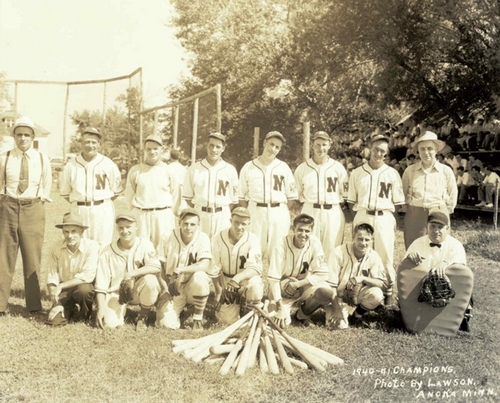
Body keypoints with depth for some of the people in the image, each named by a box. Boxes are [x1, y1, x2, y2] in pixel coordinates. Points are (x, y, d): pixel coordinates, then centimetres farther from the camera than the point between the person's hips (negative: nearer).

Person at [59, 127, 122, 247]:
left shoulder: (108, 165, -1)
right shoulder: (71, 166, 1)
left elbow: (116, 191, 8)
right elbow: (65, 193, 11)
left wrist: (102, 202, 4)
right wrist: (81, 203, 4)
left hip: (103, 211, -1)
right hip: (79, 211, 1)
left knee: (102, 246, 3)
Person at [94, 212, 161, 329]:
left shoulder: (145, 244, -10)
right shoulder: (107, 252, -8)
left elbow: (156, 267, -25)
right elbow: (101, 284, -7)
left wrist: (131, 274, -29)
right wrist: (101, 308, -15)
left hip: (138, 290, 0)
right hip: (116, 293, 1)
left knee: (150, 280, -32)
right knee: (110, 323, -22)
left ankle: (143, 317, -6)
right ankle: (122, 311, 17)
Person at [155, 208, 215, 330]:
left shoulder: (203, 238, -11)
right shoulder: (169, 238, -8)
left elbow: (205, 265, -26)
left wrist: (179, 270, -32)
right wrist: (165, 291, -10)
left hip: (193, 286, -1)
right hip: (171, 288, 1)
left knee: (200, 277, -35)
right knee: (166, 324, -19)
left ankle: (198, 318, -12)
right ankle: (179, 309, 19)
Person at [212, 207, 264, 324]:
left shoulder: (253, 239, -16)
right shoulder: (218, 239, -11)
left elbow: (256, 268, -27)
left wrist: (238, 278, -43)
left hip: (246, 280, -2)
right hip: (227, 283, 2)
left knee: (254, 284, -37)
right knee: (228, 319, -10)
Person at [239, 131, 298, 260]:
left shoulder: (283, 167, 6)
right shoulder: (248, 167, 4)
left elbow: (292, 196, 8)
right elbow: (242, 196, 8)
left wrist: (283, 212, 0)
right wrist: (249, 214, 0)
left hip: (279, 214, 1)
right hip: (255, 213, -1)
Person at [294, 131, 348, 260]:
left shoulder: (338, 168, 5)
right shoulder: (302, 168, 5)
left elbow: (345, 194, 9)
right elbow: (296, 193, 12)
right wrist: (307, 205, 4)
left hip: (333, 213, 0)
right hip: (310, 212, 0)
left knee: (331, 250, 2)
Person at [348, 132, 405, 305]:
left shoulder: (392, 174, 5)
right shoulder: (357, 173, 8)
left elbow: (398, 203, 8)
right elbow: (352, 201, 11)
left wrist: (387, 213, -2)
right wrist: (361, 213, 1)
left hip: (384, 219, -1)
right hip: (362, 218, 1)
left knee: (386, 256, -1)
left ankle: (388, 292, 11)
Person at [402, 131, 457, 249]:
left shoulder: (446, 171, 2)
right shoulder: (410, 171, 4)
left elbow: (453, 195, 11)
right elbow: (403, 193, 15)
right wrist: (409, 208, 9)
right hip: (414, 216, 1)